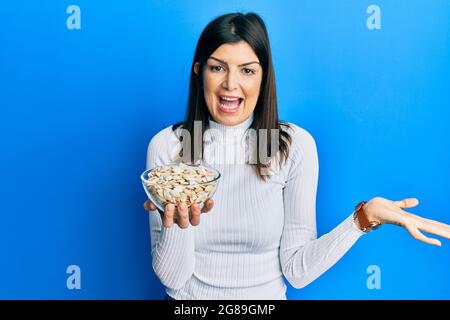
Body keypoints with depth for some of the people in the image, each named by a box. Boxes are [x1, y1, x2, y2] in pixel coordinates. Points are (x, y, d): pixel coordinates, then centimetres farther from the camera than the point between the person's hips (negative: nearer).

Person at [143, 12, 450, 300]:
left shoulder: (295, 145, -10)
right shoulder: (166, 145, -9)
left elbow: (297, 271, -9)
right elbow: (170, 276, -9)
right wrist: (177, 224, -27)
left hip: (266, 297, 0)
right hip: (187, 298, 1)